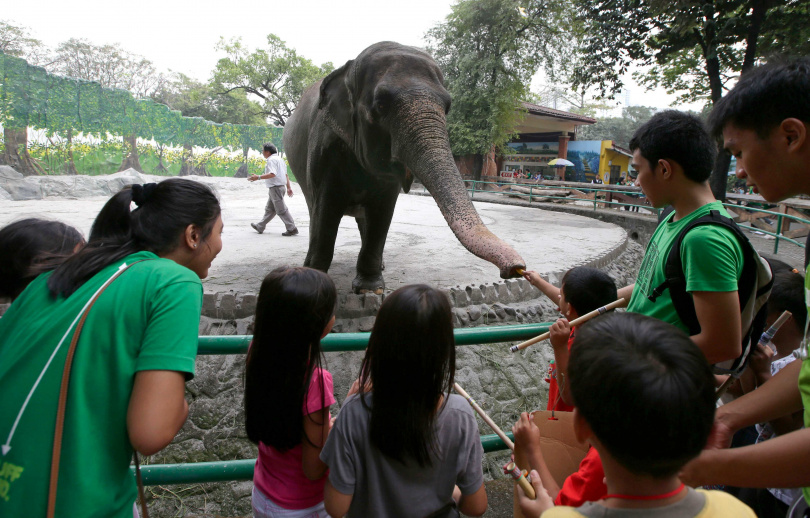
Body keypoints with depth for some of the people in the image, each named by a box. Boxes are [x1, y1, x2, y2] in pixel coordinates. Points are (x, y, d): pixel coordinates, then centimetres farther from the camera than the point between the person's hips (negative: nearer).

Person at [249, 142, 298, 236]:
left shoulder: (271, 160, -13)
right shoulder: (279, 159, 18)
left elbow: (272, 174, -27)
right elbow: (286, 175, 19)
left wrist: (258, 177, -26)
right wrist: (289, 187, 21)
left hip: (275, 187, -10)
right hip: (280, 186, 10)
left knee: (281, 210, -8)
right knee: (269, 209, 17)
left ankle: (292, 229, -7)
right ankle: (260, 227, 27)